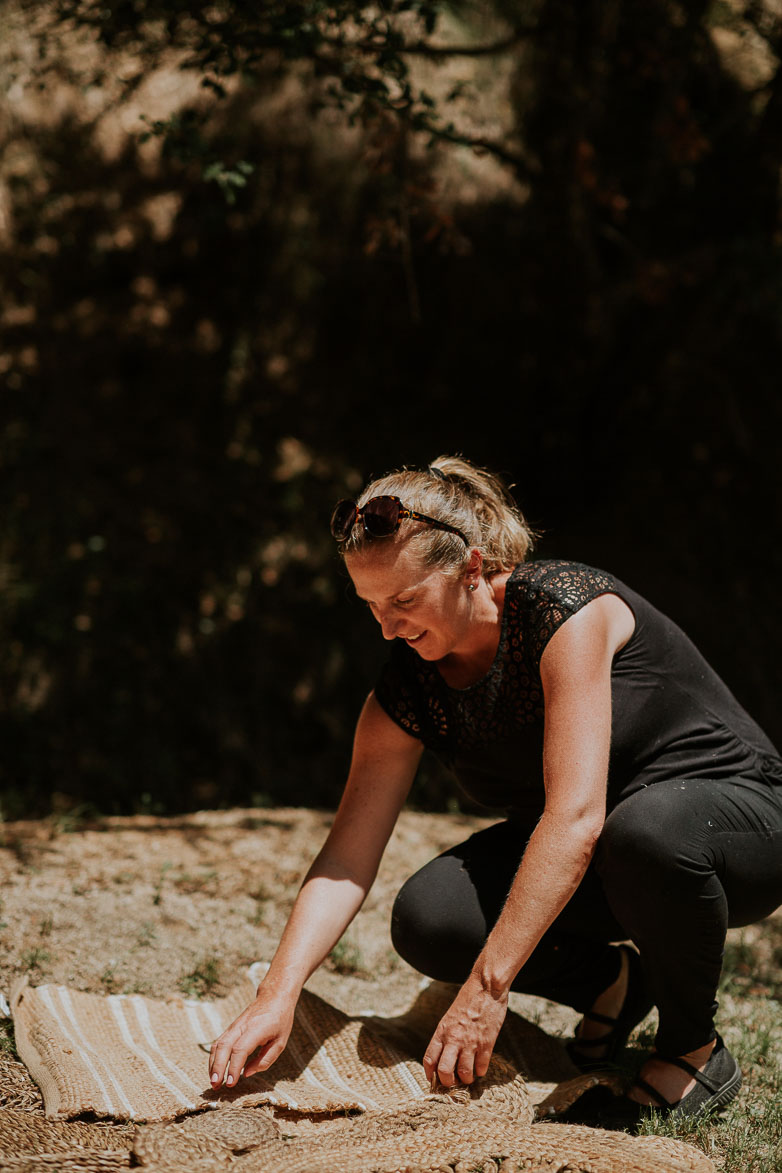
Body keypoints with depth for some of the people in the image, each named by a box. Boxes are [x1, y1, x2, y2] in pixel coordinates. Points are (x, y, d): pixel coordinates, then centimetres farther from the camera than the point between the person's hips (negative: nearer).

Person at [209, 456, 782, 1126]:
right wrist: (279, 993, -27)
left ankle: (696, 1047, -13)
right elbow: (348, 857, -10)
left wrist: (487, 988, -39)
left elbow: (576, 816, -35)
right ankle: (612, 980, 7)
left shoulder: (566, 606, -27)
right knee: (428, 921, -21)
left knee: (646, 829, -42)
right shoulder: (408, 690, -7)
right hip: (589, 858, 6)